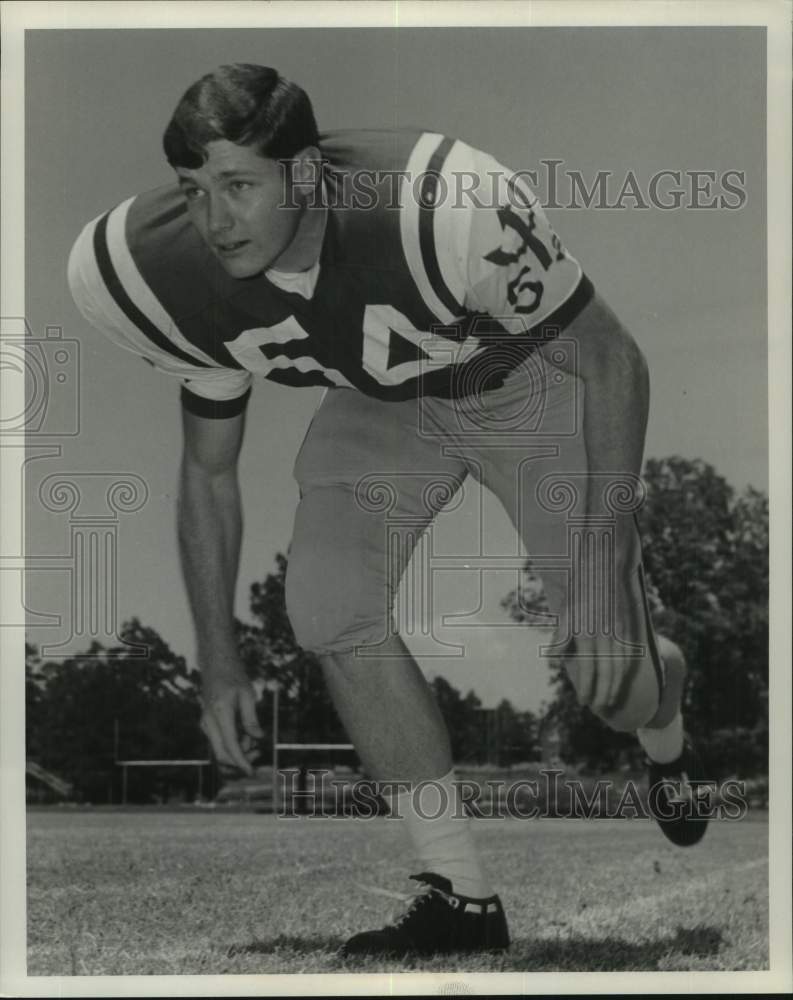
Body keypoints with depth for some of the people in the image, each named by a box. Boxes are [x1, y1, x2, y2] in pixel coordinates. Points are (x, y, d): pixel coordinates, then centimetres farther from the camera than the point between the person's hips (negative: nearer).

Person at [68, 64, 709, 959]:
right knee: (327, 602, -20)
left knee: (609, 672, -8)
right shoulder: (194, 288, -21)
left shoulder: (451, 210, -40)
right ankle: (460, 899, -6)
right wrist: (219, 664, -1)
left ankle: (665, 735, 36)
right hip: (383, 398, 4)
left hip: (531, 378, -4)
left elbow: (610, 362, -27)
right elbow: (208, 470, -3)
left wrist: (605, 571, -31)